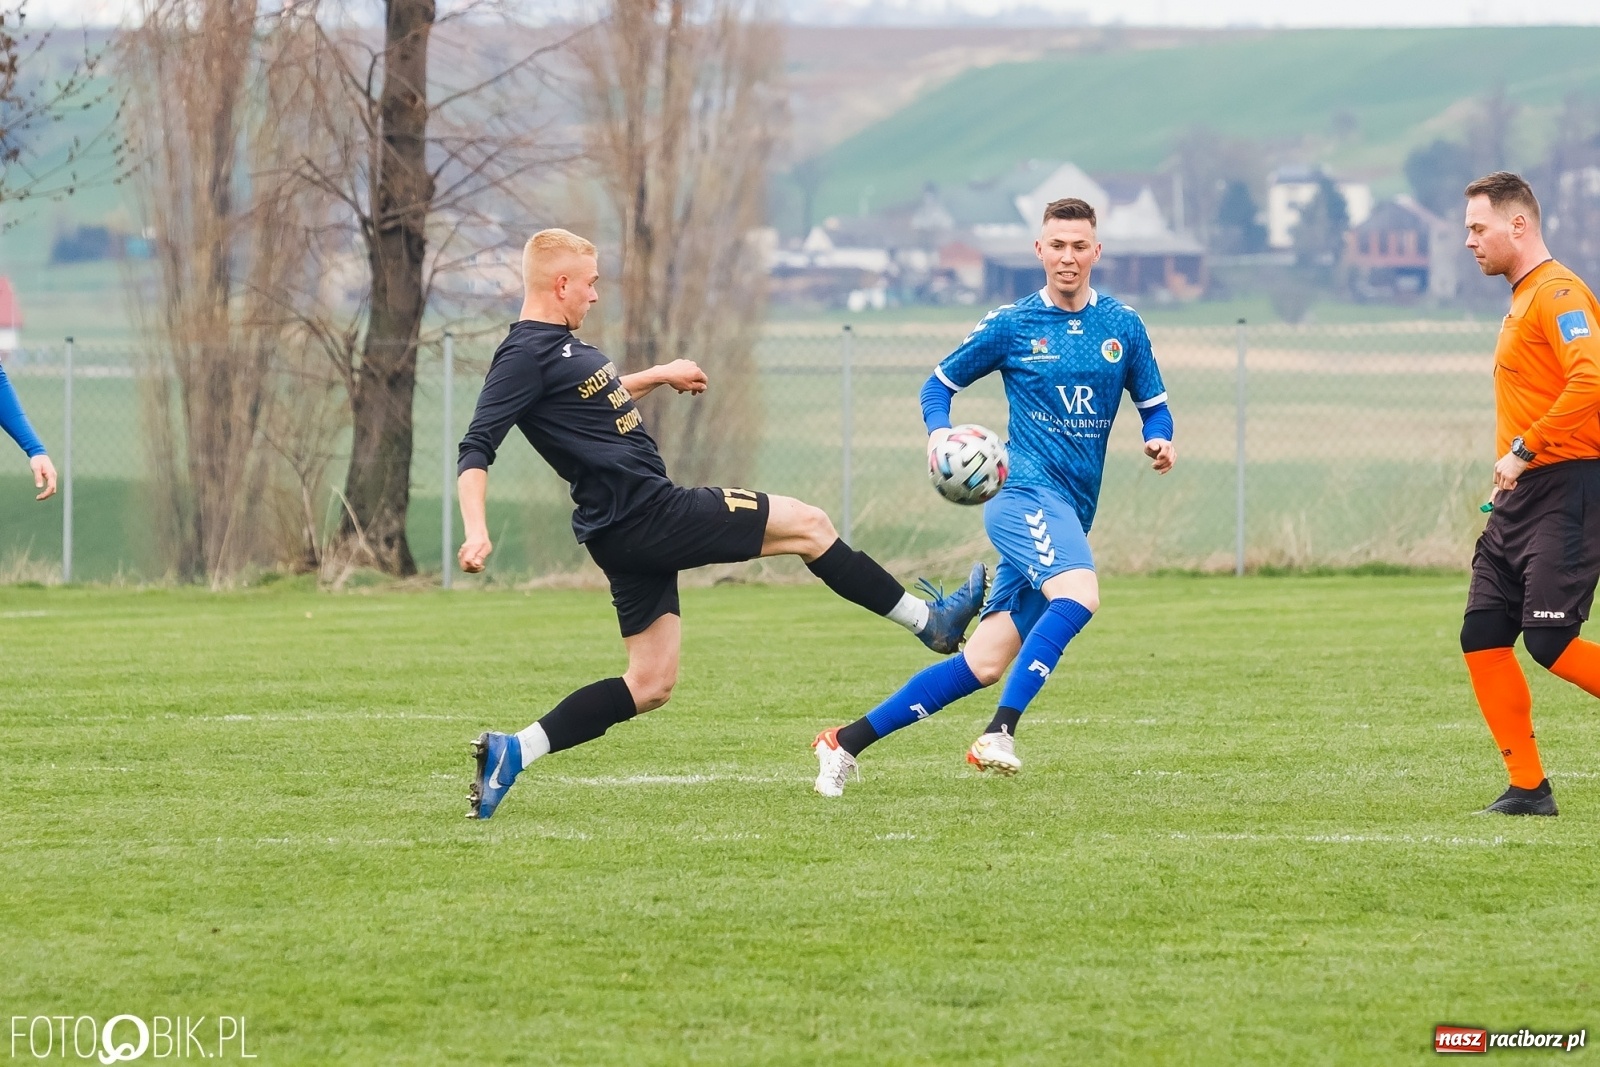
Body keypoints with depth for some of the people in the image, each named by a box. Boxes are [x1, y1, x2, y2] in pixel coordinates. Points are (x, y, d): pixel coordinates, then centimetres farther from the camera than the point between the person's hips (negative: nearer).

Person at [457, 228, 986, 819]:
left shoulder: (559, 345, 14)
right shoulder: (524, 356, -15)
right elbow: (476, 449, -21)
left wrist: (657, 375, 39)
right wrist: (477, 531, -33)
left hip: (632, 532, 11)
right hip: (646, 513, -11)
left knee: (650, 684, 10)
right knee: (807, 524, 0)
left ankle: (512, 753, 2)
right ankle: (930, 620, 14)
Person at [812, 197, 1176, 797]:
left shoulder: (1123, 326, 11)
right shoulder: (1011, 325, 3)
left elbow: (1153, 405, 19)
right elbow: (940, 383, 13)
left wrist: (1160, 440, -4)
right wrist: (938, 432, -8)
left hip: (1071, 514, 5)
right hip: (1027, 492, -5)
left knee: (982, 665, 2)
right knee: (1079, 594, -34)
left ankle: (849, 740, 11)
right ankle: (999, 734, -35)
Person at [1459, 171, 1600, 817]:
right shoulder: (1522, 299, 18)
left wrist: (1524, 450, -23)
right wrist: (1515, 469, 16)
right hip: (1520, 498, 10)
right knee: (1483, 637, 2)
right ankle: (1528, 788, 5)